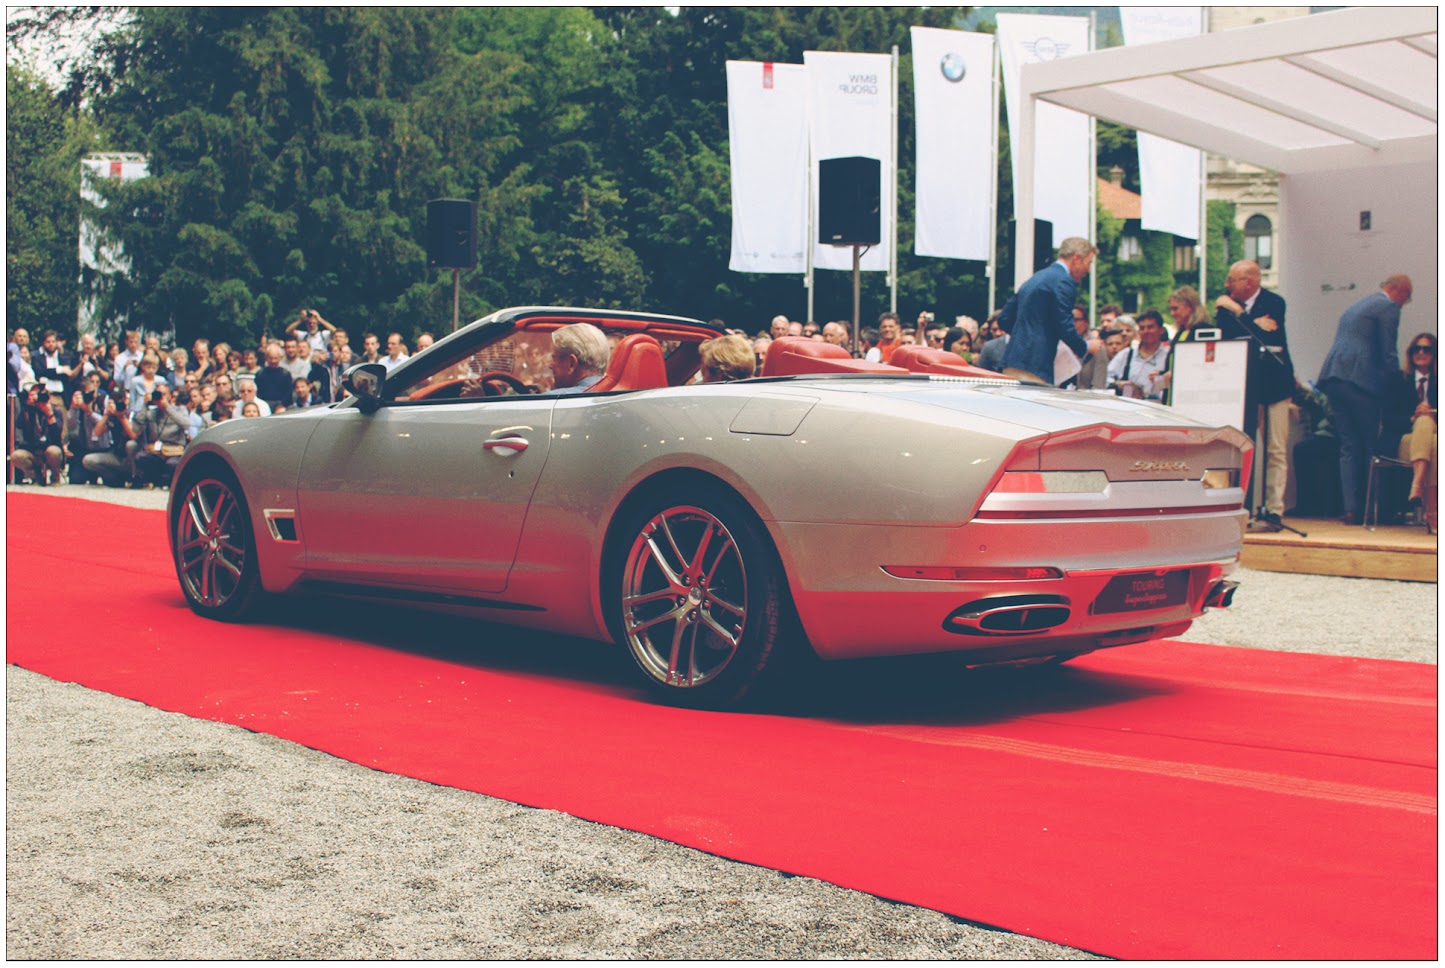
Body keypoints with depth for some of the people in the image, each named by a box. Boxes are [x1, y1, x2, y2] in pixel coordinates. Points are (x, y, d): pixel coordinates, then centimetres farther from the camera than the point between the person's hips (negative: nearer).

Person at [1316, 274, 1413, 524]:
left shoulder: (1355, 307, 26)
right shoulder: (1389, 307, -1)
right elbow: (1388, 353, -8)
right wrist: (1394, 383, 1)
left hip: (1334, 379, 8)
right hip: (1361, 380, -8)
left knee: (1349, 447, 7)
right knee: (1371, 447, 1)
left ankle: (1351, 508, 0)